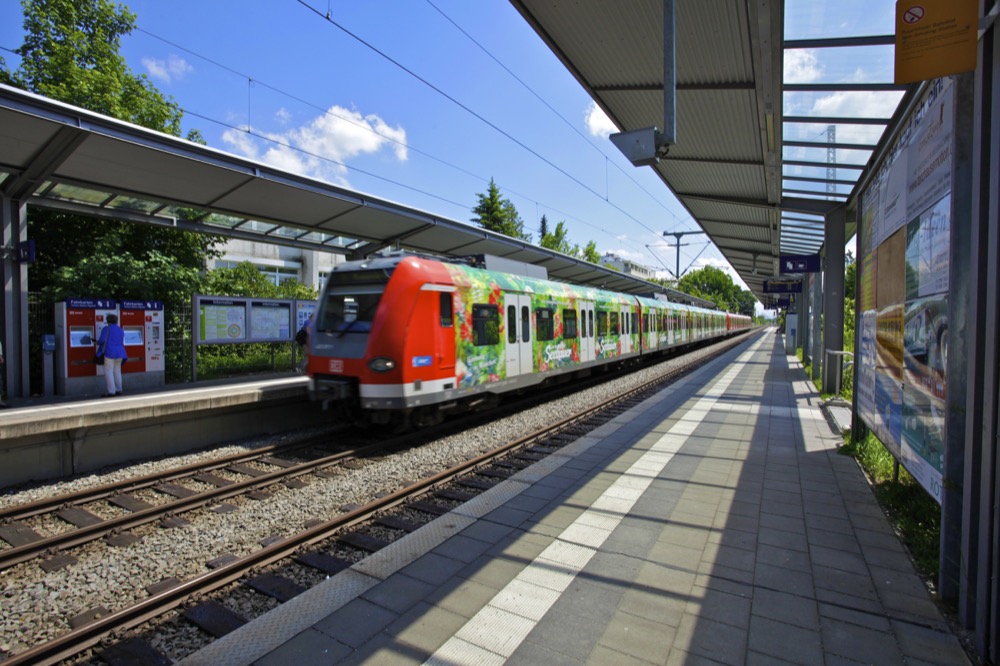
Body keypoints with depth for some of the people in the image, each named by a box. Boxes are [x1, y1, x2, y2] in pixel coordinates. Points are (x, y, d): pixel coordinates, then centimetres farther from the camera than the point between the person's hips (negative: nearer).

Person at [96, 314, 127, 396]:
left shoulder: (106, 329, -5)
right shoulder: (120, 330, 14)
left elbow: (102, 340, -14)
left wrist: (98, 342, 6)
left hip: (110, 352, -6)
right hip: (120, 353, 6)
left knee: (109, 372, -3)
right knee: (117, 371, 13)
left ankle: (111, 392, -6)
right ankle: (118, 390, 15)